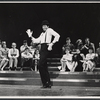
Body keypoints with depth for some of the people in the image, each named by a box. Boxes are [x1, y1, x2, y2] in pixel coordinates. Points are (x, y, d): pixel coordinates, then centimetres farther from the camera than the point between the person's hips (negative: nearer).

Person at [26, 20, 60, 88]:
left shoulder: (49, 30, 4)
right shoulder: (42, 33, 26)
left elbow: (57, 35, -10)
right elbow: (37, 41, 21)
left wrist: (52, 44, -16)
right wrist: (31, 36, 15)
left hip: (46, 48, -8)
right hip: (42, 48, 8)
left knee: (41, 65, -15)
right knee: (44, 67, 8)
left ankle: (45, 83, -8)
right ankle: (48, 83, 14)